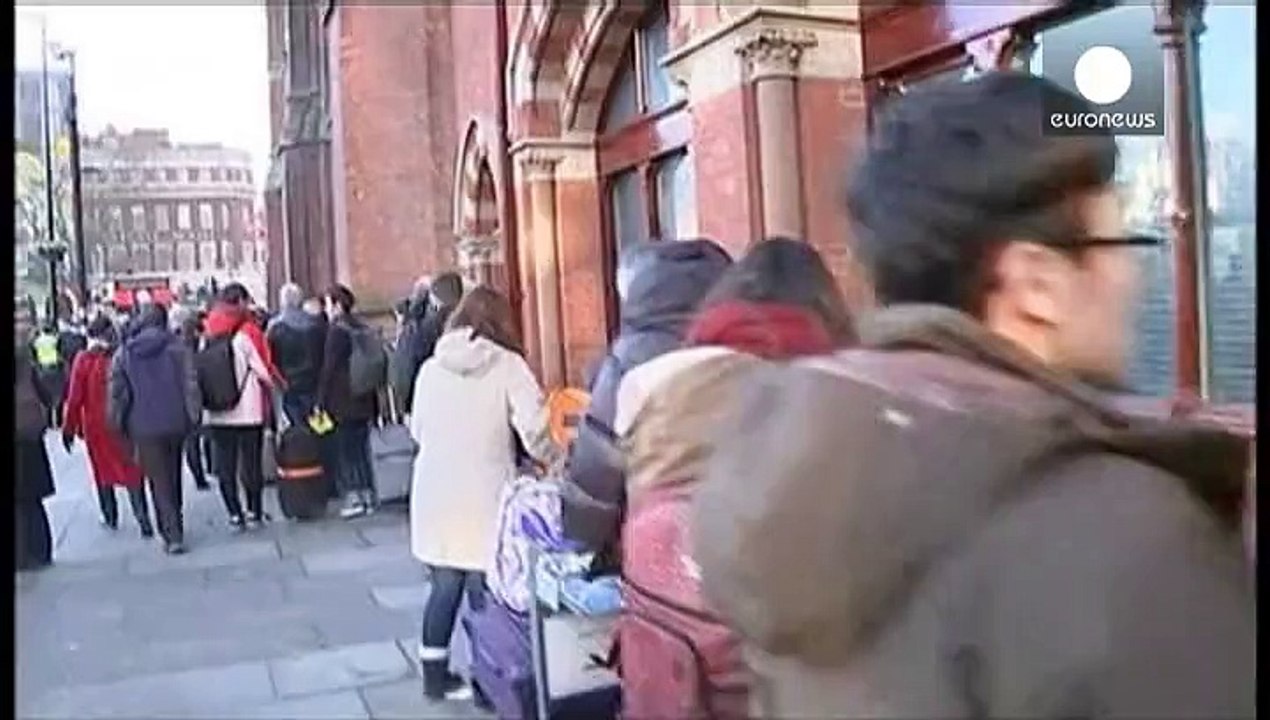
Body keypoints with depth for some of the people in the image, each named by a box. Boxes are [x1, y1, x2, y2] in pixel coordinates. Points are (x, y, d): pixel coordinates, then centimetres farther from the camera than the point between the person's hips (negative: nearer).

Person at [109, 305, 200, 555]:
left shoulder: (123, 354, 0)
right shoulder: (177, 347, -4)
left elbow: (116, 392, 0)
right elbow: (190, 384, -8)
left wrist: (119, 425, 10)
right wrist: (193, 417, 0)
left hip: (144, 428, -1)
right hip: (176, 423, 1)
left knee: (159, 482, 5)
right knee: (173, 478, 17)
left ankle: (172, 536, -2)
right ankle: (175, 530, 27)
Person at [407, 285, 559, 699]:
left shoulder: (430, 367, 5)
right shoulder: (507, 365, -8)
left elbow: (417, 431, 14)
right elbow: (534, 431, -15)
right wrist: (554, 462, 3)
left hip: (435, 494, 5)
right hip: (484, 496, -4)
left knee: (445, 585, 15)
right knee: (484, 589, 4)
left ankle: (435, 675, 25)